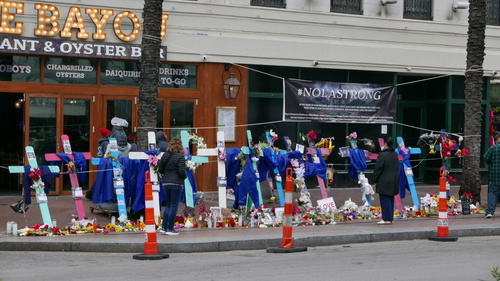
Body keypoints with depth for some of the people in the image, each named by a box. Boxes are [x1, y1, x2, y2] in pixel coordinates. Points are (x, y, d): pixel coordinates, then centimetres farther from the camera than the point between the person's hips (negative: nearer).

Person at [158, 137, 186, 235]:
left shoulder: (165, 155, 5)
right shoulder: (180, 156, -12)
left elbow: (160, 169, 8)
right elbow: (181, 171, -17)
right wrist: (185, 176, 3)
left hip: (165, 183, 6)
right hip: (176, 183, -6)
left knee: (168, 205, 16)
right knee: (174, 206, 1)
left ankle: (164, 227, 13)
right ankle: (170, 229, 2)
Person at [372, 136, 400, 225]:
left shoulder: (383, 155, -16)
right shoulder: (395, 154, 10)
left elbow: (378, 169, -14)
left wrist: (374, 182, -8)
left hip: (384, 182, -8)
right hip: (394, 181, 8)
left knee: (385, 200, -5)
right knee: (390, 200, 13)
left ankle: (386, 218, -5)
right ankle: (390, 218, 18)